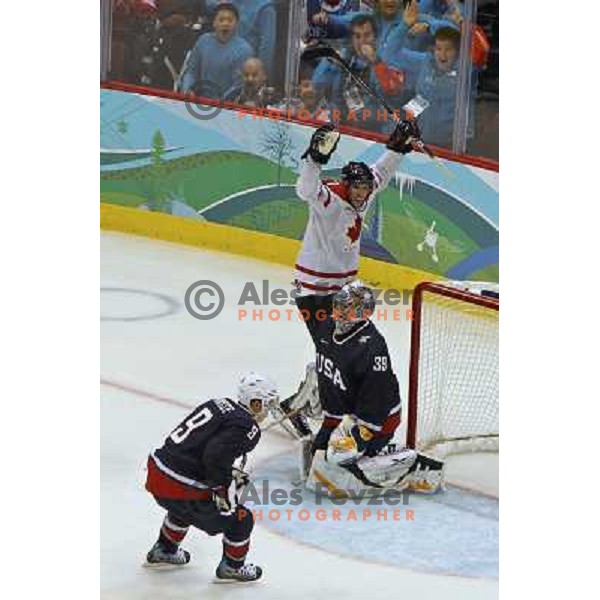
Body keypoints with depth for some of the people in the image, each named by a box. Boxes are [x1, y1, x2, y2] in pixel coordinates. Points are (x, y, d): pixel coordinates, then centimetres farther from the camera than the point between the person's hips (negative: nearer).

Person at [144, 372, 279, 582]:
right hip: (180, 489, -8)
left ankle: (164, 550, 58)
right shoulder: (247, 428, -12)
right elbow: (216, 456, -27)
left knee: (183, 508, 41)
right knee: (240, 519, 11)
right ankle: (232, 566, 31)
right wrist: (223, 488, -12)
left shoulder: (219, 405, 12)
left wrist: (229, 474, 23)